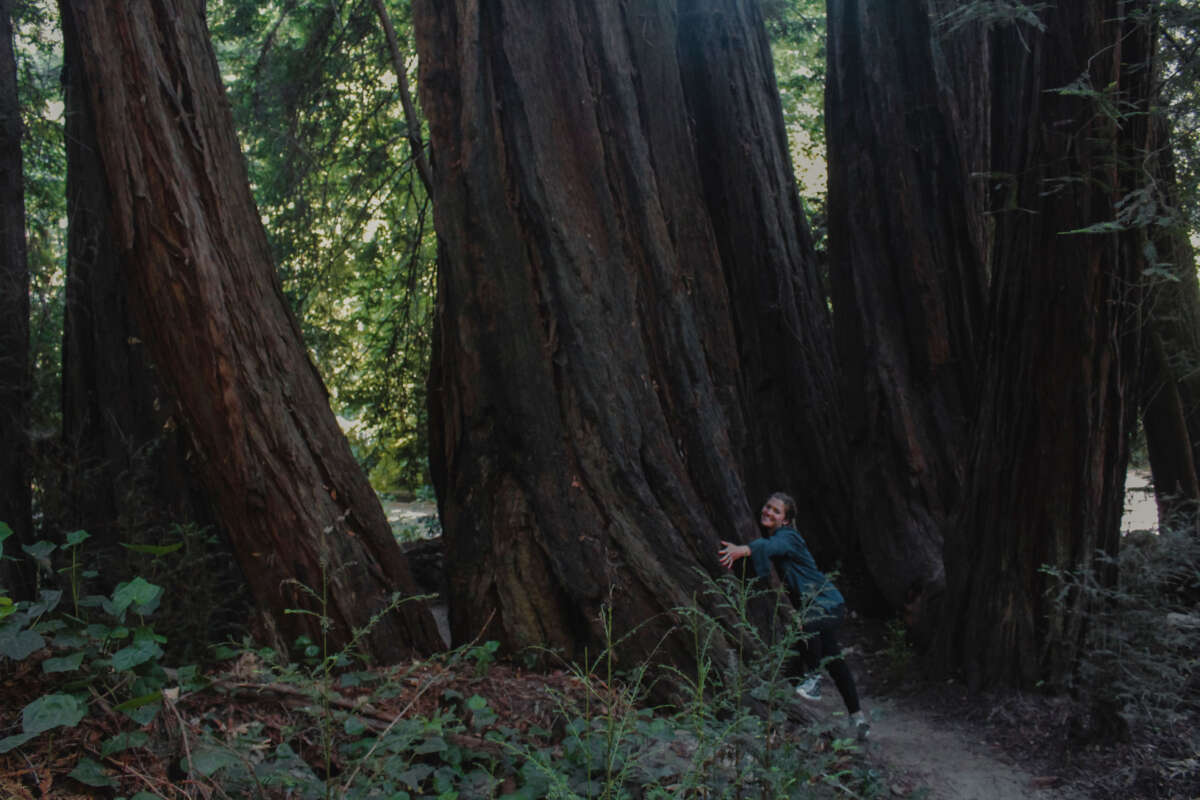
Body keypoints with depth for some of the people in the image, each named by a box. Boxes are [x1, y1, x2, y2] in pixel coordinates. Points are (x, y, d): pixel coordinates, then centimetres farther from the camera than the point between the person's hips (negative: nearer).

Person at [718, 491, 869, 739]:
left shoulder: (787, 537, -21)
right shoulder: (770, 535, 6)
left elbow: (770, 546, -42)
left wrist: (741, 550, -59)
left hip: (828, 603, -8)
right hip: (808, 605, 9)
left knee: (807, 623, -39)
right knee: (834, 662, 14)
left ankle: (814, 679, -22)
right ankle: (857, 715, 25)